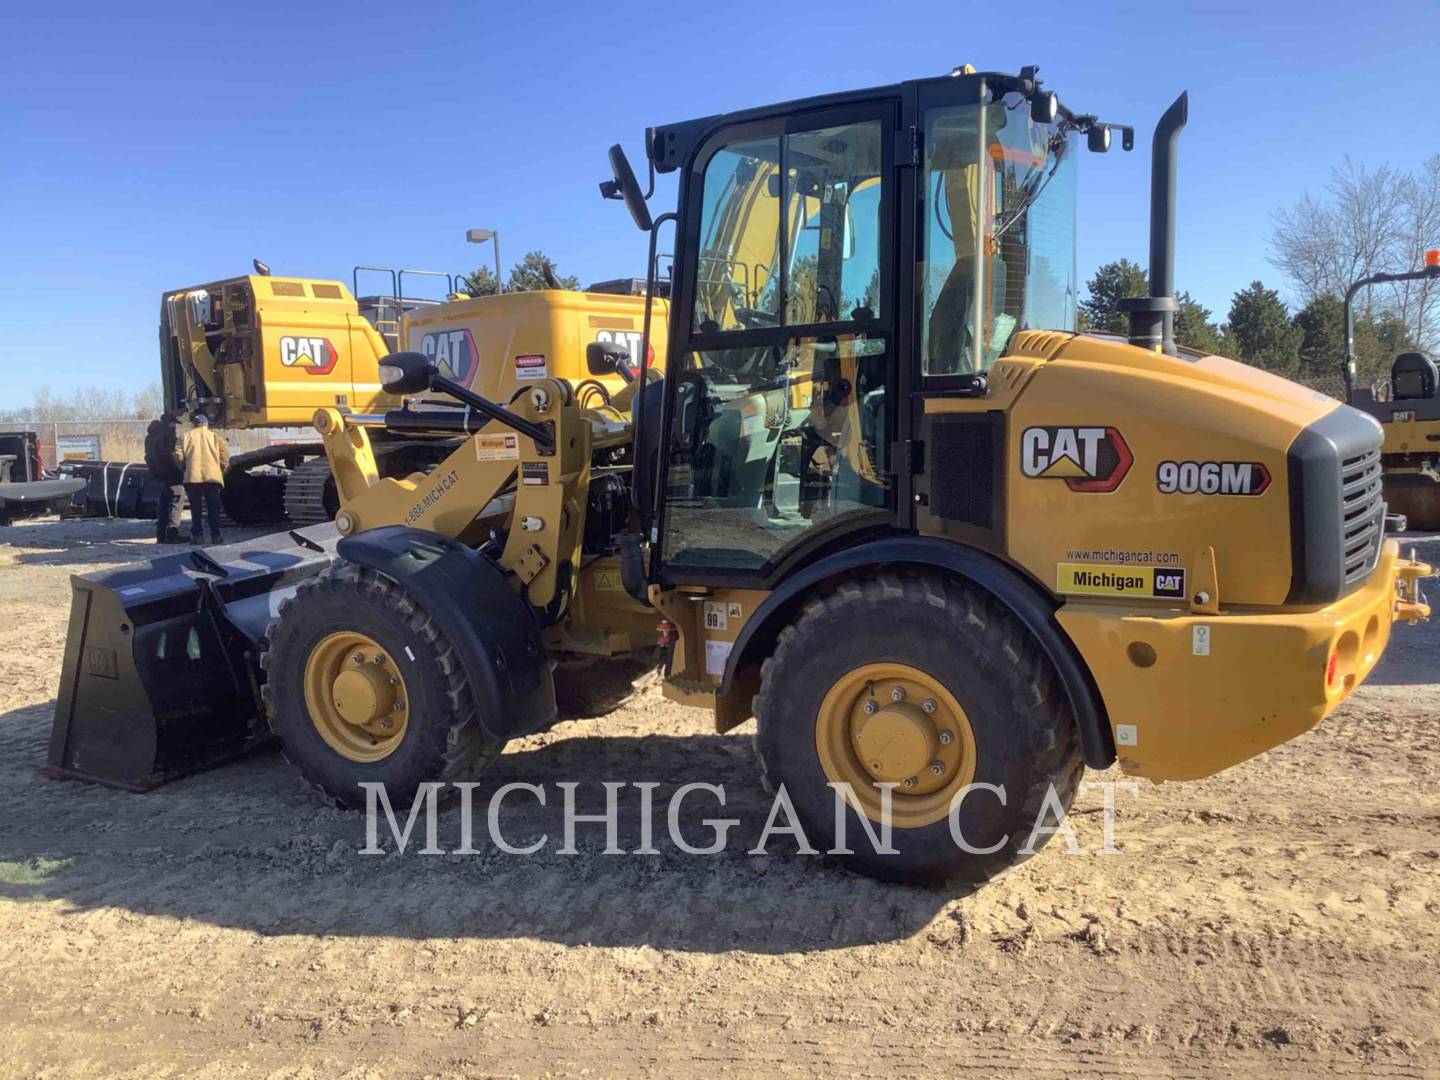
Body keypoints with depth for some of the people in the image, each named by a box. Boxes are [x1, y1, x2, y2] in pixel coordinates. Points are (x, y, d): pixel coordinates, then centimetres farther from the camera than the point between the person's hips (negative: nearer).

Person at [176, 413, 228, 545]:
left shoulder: (187, 436, 8)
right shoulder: (215, 436, 7)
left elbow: (179, 456, 1)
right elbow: (225, 456, -2)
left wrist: (185, 468, 18)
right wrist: (221, 470, 14)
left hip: (193, 476, 1)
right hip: (212, 476, 0)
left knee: (196, 507, 6)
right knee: (213, 507, 4)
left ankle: (197, 535, 4)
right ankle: (215, 535, -1)